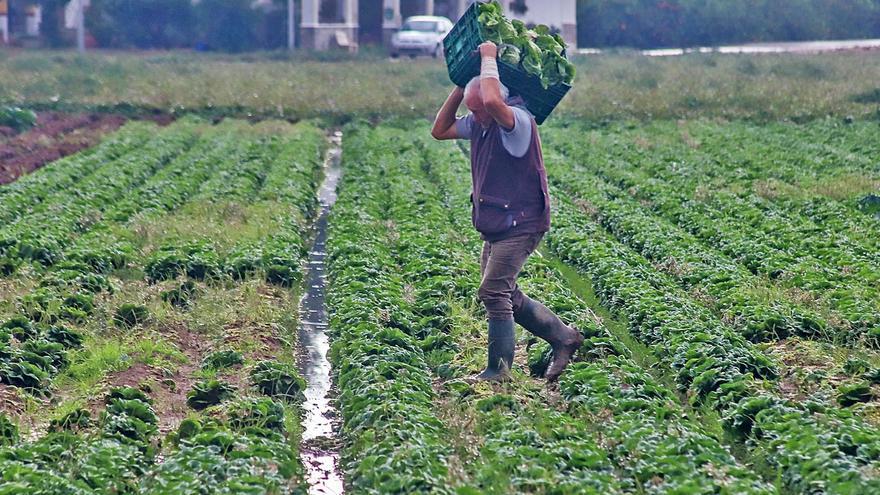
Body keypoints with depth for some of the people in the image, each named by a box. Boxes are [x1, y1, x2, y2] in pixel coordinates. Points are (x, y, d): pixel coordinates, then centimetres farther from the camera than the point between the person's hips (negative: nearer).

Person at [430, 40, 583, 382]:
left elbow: (492, 102, -40)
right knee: (505, 296, 13)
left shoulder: (518, 121, -20)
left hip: (521, 224, -10)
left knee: (493, 292, -12)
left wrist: (489, 59, -26)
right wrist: (461, 85, 6)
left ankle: (499, 370, -3)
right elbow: (440, 131, 16)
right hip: (495, 227, 10)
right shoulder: (477, 123, 7)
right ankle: (563, 337, 24)